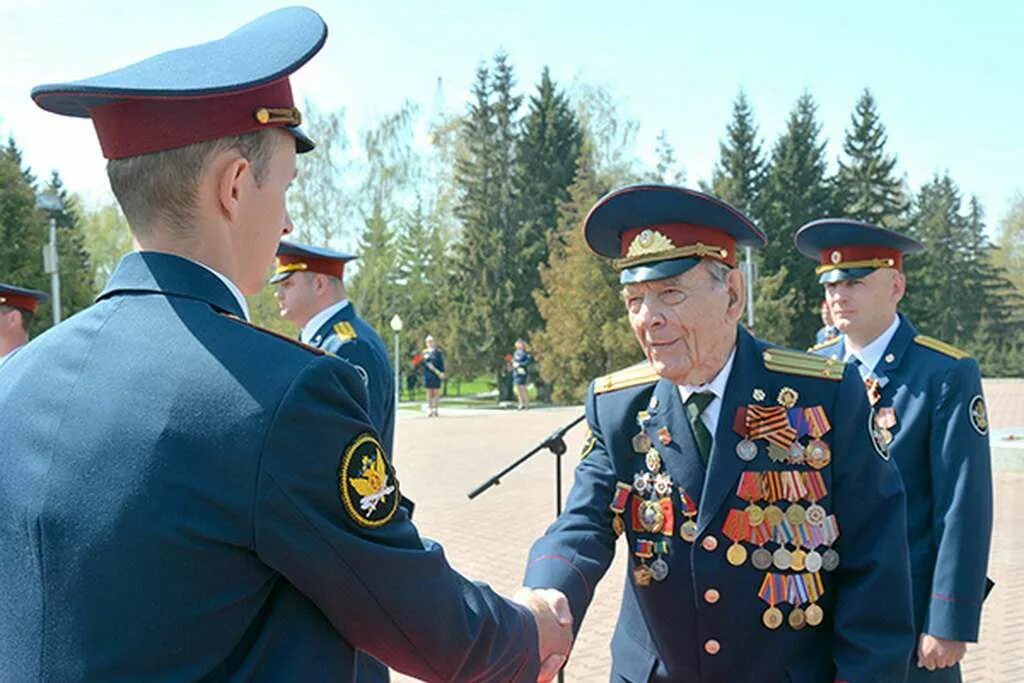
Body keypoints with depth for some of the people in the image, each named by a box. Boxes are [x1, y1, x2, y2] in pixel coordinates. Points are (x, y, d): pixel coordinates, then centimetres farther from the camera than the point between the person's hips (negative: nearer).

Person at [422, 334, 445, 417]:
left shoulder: (438, 351, 7)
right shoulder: (425, 352, 3)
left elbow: (441, 363, 4)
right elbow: (428, 363, -8)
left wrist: (442, 373, -11)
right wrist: (437, 372, -17)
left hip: (437, 375, 0)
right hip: (428, 375, 0)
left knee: (436, 392, 0)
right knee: (429, 393, 1)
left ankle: (435, 410, 4)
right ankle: (430, 410, 3)